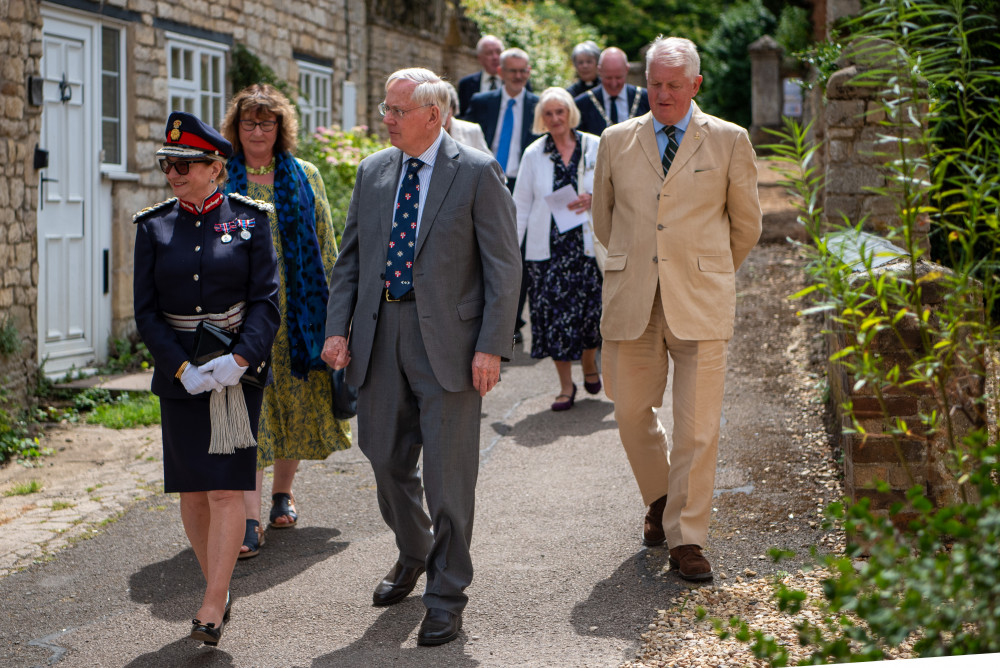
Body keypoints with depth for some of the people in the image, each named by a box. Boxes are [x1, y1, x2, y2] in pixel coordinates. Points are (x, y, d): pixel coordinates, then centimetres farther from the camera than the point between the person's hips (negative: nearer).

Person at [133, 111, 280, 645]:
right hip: (179, 374, 3)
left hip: (238, 369, -2)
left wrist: (239, 359, -18)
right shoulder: (153, 226, 3)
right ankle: (220, 589, 23)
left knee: (226, 489, -8)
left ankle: (211, 607, -6)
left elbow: (266, 301, -4)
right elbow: (147, 311, 1)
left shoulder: (249, 220, -1)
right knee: (193, 490, 7)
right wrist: (182, 369, -12)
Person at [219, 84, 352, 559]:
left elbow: (325, 244, 10)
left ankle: (283, 493, 30)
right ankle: (250, 520, -13)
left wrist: (330, 304, 5)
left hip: (296, 308, 2)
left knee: (294, 402, 9)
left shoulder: (303, 177, 8)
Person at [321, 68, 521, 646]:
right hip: (380, 334, 5)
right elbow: (351, 258, 14)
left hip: (447, 338, -5)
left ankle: (447, 595, 11)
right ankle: (414, 555, 39)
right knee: (387, 459, 14)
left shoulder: (478, 174, -5)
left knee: (448, 469, -1)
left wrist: (491, 346, -13)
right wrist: (337, 329, 3)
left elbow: (504, 266, -7)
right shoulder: (373, 172, 10)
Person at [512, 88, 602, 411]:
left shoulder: (595, 147, 4)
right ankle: (566, 385, 10)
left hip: (587, 242, 0)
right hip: (547, 246, 0)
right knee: (553, 310, -2)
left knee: (590, 307, 0)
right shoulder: (533, 154, 5)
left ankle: (589, 362, 32)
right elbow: (521, 204, 8)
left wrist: (594, 200, -12)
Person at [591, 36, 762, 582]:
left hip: (700, 303, -2)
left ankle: (687, 541, 3)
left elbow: (745, 224, 15)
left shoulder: (729, 142, 4)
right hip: (631, 300, 2)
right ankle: (659, 499, 33)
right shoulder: (616, 142, 9)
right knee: (632, 412, 7)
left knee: (697, 428, -5)